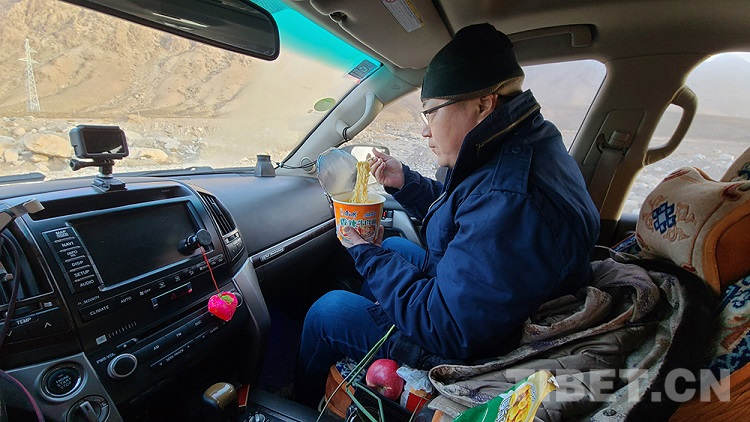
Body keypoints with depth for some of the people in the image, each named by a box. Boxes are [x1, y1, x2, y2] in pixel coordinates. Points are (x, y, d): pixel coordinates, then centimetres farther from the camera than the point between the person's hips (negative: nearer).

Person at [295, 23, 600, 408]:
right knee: (394, 245, 20)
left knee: (326, 311, -4)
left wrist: (366, 253, -21)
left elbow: (446, 328, -32)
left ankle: (303, 404, 32)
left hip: (468, 351, -9)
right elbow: (461, 213, 11)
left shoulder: (514, 202, -37)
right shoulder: (521, 147, -4)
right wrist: (404, 183, -3)